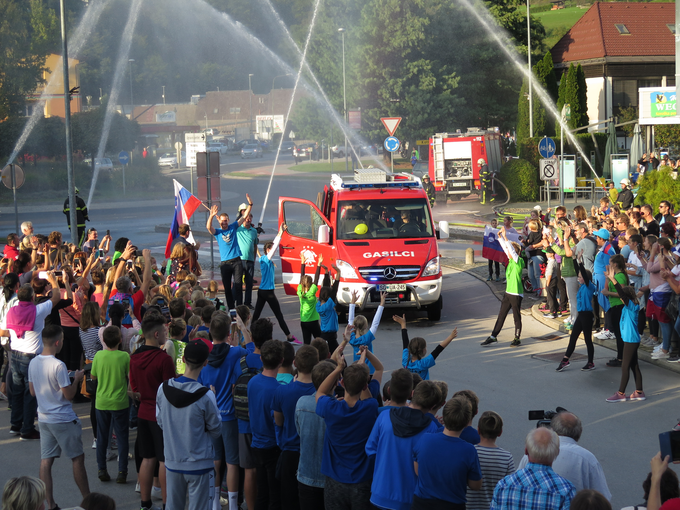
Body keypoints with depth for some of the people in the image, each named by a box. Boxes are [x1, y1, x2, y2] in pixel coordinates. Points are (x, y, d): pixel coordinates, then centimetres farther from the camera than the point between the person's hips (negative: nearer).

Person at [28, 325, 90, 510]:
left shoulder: (33, 363, 1)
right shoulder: (58, 366, -22)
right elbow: (69, 395, -17)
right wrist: (77, 379, -1)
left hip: (44, 418, 7)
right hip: (63, 419, -6)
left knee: (46, 461, 6)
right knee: (78, 458, 7)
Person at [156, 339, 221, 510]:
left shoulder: (163, 389, -8)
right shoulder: (206, 396, -20)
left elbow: (160, 422, 4)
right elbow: (216, 430, -8)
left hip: (172, 462, 4)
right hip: (199, 464, -4)